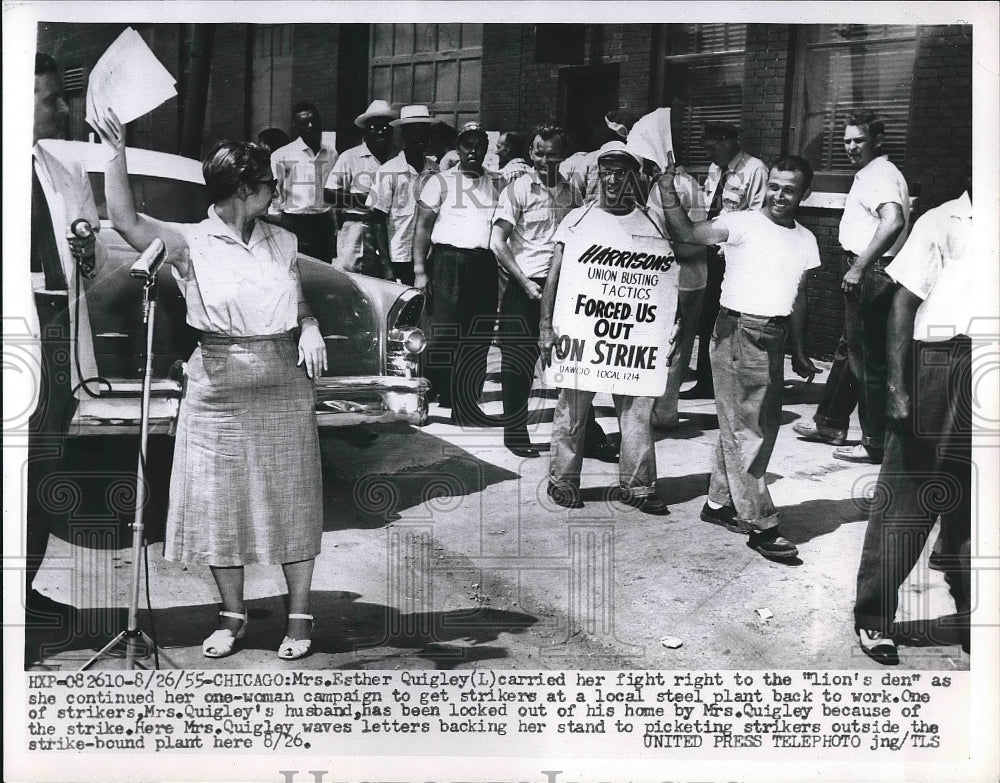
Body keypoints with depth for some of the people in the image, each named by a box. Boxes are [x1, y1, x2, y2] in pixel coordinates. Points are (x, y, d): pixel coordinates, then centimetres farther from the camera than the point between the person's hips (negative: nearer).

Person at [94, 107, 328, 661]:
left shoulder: (282, 242, 7)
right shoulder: (190, 244, -5)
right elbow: (125, 219, -19)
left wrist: (311, 329, -6)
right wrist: (117, 152, -25)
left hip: (284, 387, 2)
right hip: (218, 388, -2)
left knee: (291, 502, 6)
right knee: (220, 504, 6)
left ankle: (300, 616, 18)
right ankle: (232, 616, 22)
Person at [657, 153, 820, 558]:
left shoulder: (805, 240, 11)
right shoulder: (742, 224, -8)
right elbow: (688, 233, -19)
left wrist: (798, 351, 19)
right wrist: (668, 195, -33)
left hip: (773, 339, 7)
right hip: (737, 333, -7)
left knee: (763, 427, 13)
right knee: (745, 431, -4)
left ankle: (720, 503, 27)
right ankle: (760, 524, 0)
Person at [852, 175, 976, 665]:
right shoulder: (941, 223, 0)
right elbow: (904, 303, -2)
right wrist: (896, 384, -10)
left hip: (985, 368, 4)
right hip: (939, 361, -4)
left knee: (971, 504, 12)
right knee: (906, 497, 1)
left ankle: (971, 617, 25)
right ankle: (874, 618, 11)